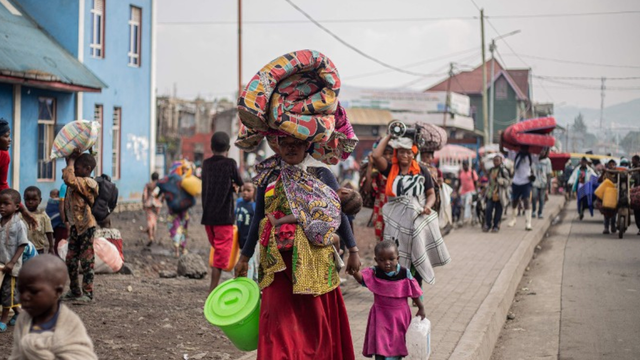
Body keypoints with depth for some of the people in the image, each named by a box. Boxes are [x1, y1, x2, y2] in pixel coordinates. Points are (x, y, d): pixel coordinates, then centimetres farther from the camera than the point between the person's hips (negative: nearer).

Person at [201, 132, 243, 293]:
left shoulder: (206, 164, 8)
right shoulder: (230, 163, -8)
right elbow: (239, 183, 5)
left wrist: (231, 187, 3)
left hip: (207, 216, 5)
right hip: (223, 216, -5)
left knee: (216, 249, 19)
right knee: (221, 254, -4)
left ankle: (214, 286, 21)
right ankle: (212, 291, -8)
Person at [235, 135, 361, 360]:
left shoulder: (322, 175, 3)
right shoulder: (269, 177, 8)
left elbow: (339, 214, 4)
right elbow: (258, 219, 14)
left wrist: (353, 251, 0)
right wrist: (245, 257, 14)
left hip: (314, 260, -1)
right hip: (279, 261, 1)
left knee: (316, 317, 5)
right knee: (278, 317, -6)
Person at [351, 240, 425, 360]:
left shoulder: (405, 274, -12)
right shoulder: (374, 273, -13)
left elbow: (414, 292, 0)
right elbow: (361, 278, -31)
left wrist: (421, 309, 8)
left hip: (400, 316, 1)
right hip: (381, 315, -1)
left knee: (397, 345, 13)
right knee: (380, 345, -1)